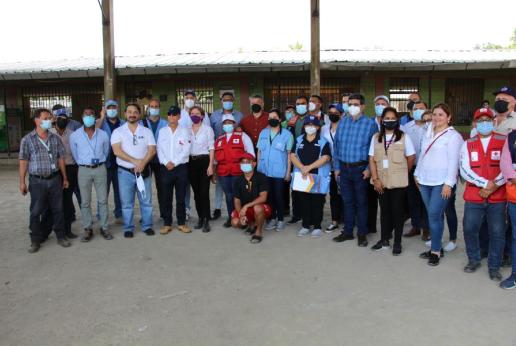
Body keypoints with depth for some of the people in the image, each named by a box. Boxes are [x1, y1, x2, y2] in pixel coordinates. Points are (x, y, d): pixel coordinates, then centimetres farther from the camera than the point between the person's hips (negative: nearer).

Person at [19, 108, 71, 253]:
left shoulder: (55, 138, 6)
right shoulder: (27, 139, -2)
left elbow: (61, 158, 10)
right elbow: (23, 161, -2)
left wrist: (65, 178, 10)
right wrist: (22, 182, -5)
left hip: (55, 179, 2)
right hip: (37, 181, -2)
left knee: (57, 209, 8)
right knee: (35, 212, 4)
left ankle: (61, 236, 21)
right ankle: (36, 240, 16)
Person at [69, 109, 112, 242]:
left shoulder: (103, 134, 2)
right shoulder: (75, 135, -1)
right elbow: (74, 154, 9)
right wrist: (82, 163, 12)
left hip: (100, 169, 1)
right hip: (84, 170, 0)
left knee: (103, 200, 3)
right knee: (85, 201, 4)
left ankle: (104, 228, 12)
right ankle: (88, 229, 13)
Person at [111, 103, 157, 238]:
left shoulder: (146, 131, 6)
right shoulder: (118, 132, 1)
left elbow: (152, 150, -3)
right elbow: (117, 151, -11)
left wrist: (143, 163, -18)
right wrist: (135, 161, -17)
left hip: (143, 171, 1)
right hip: (125, 172, -1)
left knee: (146, 200, 6)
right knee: (127, 203, 6)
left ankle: (147, 226, 19)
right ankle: (128, 228, 17)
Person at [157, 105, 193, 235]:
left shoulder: (185, 131, 3)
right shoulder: (162, 131, 10)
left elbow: (186, 150, -6)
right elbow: (159, 149, 4)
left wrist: (174, 163, -12)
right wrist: (166, 163, -11)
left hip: (181, 167, -2)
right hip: (166, 168, 2)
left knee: (181, 197, 4)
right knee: (166, 198, 4)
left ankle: (181, 223, 14)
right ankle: (167, 224, 12)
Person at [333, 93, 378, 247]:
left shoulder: (370, 124, -5)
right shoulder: (342, 122, 7)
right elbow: (336, 145, 8)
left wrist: (369, 169, -11)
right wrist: (337, 167, 5)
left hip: (360, 169, -4)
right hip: (344, 168, 4)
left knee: (361, 202, 6)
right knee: (347, 201, 12)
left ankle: (362, 234, 17)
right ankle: (347, 231, 24)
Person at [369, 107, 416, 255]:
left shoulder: (403, 137, -1)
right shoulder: (376, 137, 5)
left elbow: (411, 157, 4)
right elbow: (372, 160, 2)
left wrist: (403, 173, 8)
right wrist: (375, 179, -6)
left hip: (398, 181, -2)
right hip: (381, 181, 3)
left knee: (397, 210, 3)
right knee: (384, 210, 11)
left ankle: (397, 242, 13)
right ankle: (384, 239, 22)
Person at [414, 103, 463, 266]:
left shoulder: (453, 136, -6)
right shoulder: (428, 134, 15)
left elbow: (453, 162, -11)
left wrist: (448, 184, -16)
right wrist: (417, 174, 18)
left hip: (441, 183, -6)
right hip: (425, 181, 6)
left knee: (434, 215, -8)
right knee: (433, 215, 11)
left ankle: (436, 251, 4)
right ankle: (436, 247, 21)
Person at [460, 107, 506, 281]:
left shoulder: (504, 142, 3)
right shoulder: (468, 144, 7)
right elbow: (464, 170, -4)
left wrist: (495, 184, -17)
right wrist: (485, 183, -15)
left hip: (498, 197, -1)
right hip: (473, 197, 2)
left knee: (497, 232, 2)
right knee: (469, 229, 6)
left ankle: (494, 266, 19)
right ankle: (473, 260, 28)